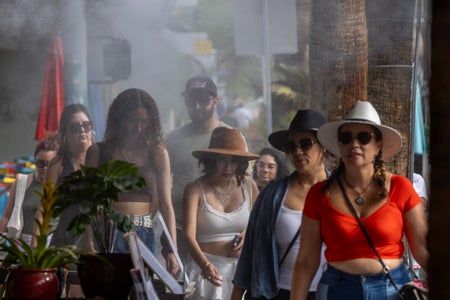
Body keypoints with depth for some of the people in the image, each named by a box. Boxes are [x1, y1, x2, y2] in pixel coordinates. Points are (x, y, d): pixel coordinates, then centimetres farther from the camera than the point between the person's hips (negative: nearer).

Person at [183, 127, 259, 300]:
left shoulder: (248, 185, 7)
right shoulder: (195, 189, -5)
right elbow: (189, 235, -17)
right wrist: (205, 265, -34)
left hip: (242, 268, 3)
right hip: (209, 269, -3)